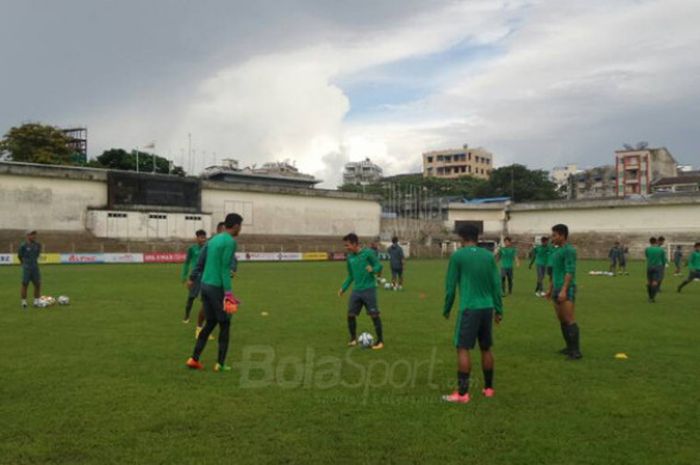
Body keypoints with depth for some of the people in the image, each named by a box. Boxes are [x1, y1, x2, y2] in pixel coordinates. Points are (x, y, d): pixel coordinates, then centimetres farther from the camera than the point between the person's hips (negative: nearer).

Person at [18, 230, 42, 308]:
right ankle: (24, 302, 10)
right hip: (26, 268, -4)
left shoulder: (38, 245, 5)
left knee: (37, 284, 3)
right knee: (25, 285, 1)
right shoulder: (23, 245, -9)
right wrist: (24, 263, 13)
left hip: (35, 267, 4)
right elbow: (19, 256, 3)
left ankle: (36, 301, 13)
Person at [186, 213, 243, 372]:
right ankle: (220, 363, 6)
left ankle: (194, 358, 11)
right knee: (224, 325, 3)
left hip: (205, 285, 8)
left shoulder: (213, 239, 15)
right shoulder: (230, 241, -11)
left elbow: (202, 263, 18)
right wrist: (228, 293, -19)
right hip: (218, 287, -8)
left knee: (210, 323, 16)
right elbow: (225, 269, -18)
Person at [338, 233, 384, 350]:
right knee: (350, 314, 2)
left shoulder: (368, 253, -8)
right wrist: (344, 288, 12)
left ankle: (380, 341, 8)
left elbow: (379, 266, -7)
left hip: (369, 289, -5)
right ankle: (353, 339, 19)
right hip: (356, 290, 6)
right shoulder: (350, 257, 10)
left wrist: (373, 269, -28)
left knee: (374, 315, -3)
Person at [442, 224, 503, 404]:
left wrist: (447, 309, 9)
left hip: (469, 308, -5)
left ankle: (462, 393, -6)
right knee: (486, 348, 15)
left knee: (463, 349, -3)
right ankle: (488, 388, 23)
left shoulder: (457, 256, -4)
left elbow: (451, 285, -2)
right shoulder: (489, 255, 8)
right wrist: (499, 310, 14)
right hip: (487, 308, 5)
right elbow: (496, 284, 8)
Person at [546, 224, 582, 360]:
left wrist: (564, 290, -25)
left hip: (567, 290, -9)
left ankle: (576, 351, -7)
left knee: (570, 320, -10)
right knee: (562, 320, 11)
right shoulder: (557, 250, 17)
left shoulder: (569, 250, -10)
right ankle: (569, 347, 19)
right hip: (557, 290, 9)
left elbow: (570, 271, -18)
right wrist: (551, 289, 25)